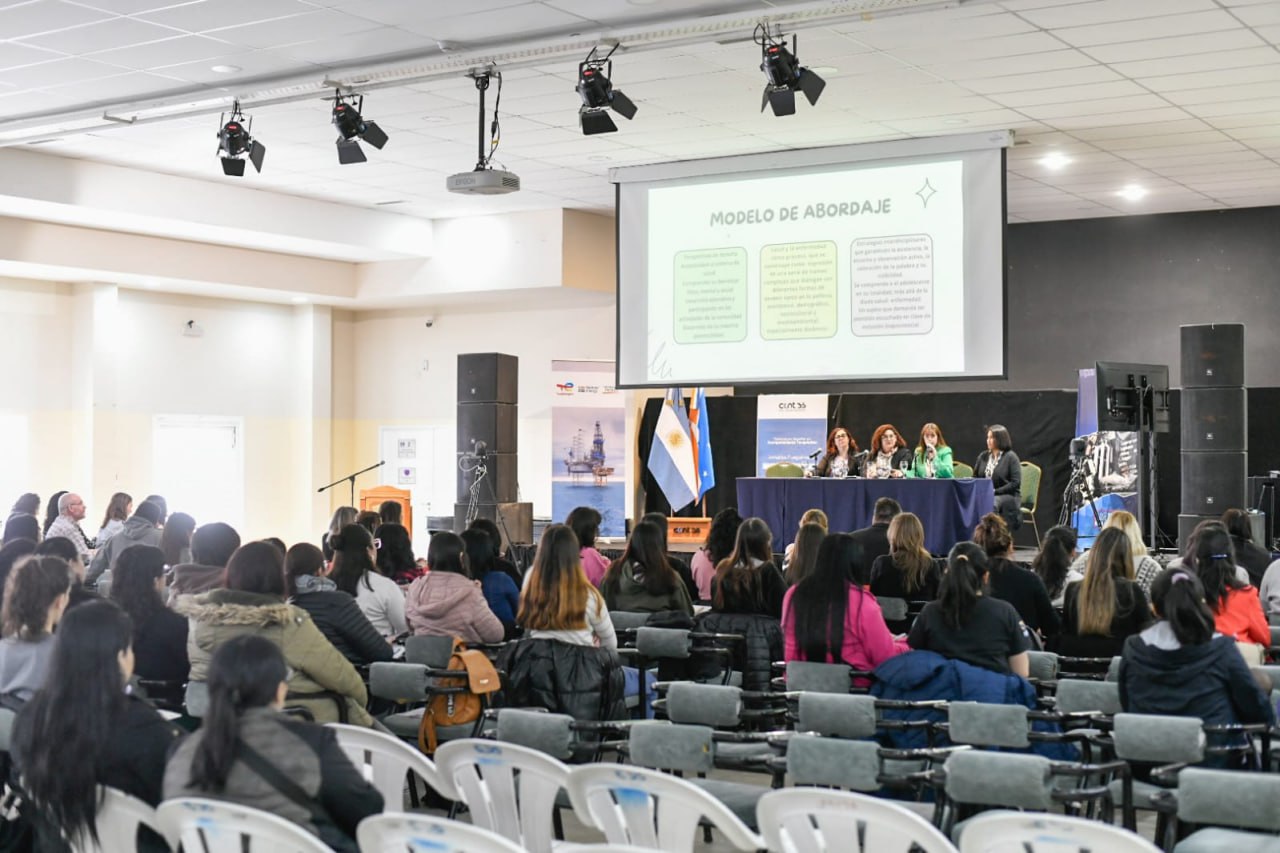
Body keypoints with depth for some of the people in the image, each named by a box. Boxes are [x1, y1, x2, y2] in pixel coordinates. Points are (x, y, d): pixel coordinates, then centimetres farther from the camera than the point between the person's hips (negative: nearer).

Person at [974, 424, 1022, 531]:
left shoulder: (1011, 457, -3)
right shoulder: (983, 456, 15)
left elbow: (1015, 483, -9)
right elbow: (975, 477, 17)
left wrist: (995, 491, -15)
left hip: (1008, 496, -5)